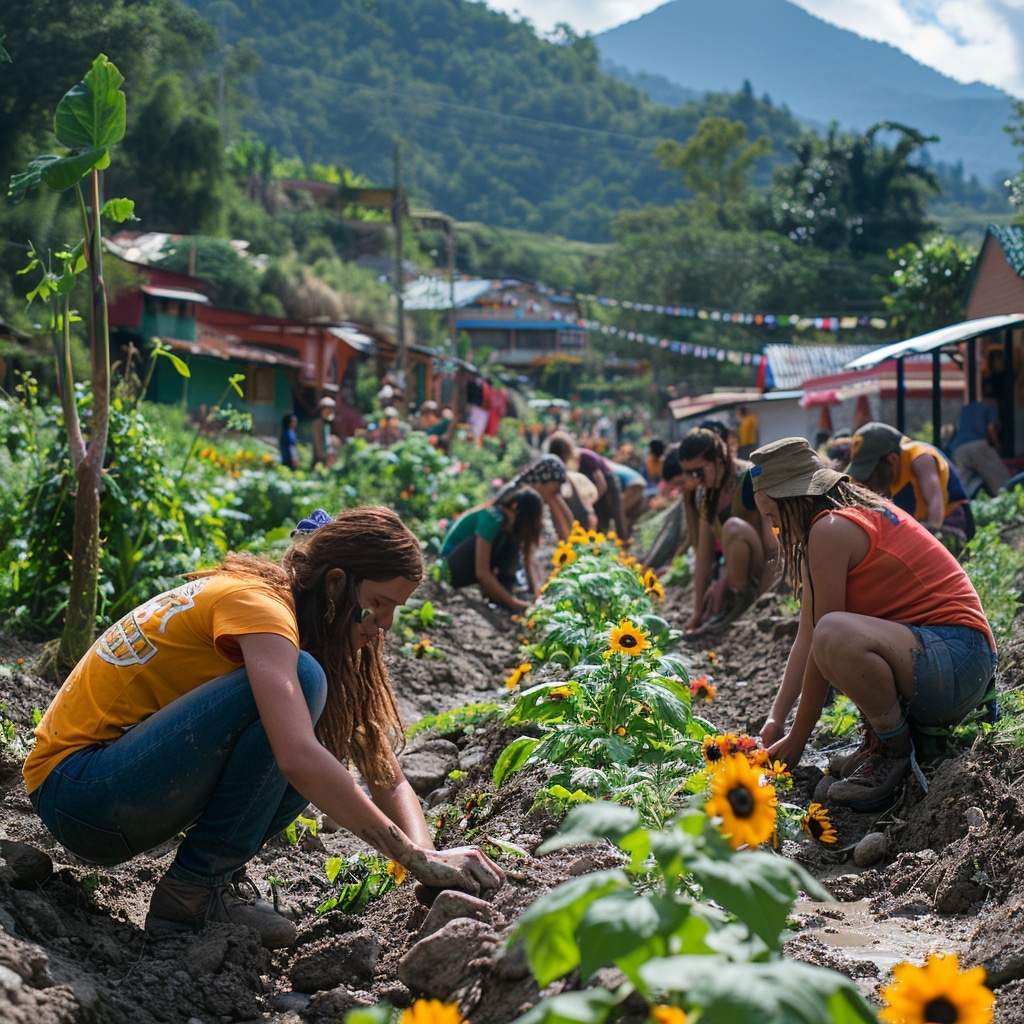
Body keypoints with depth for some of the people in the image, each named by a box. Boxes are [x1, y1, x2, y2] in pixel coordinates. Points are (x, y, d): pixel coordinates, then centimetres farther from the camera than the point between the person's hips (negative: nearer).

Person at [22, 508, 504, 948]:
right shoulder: (257, 602, -20)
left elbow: (387, 777, 2)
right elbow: (299, 759, -36)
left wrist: (425, 855, -16)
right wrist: (419, 860, -32)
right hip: (75, 789, -9)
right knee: (299, 681, -24)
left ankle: (219, 876, -3)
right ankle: (192, 891, -17)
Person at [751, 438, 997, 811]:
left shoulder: (832, 528, -15)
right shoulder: (857, 513, 14)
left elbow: (823, 642, -14)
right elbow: (806, 637, 12)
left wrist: (796, 741, -5)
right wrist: (776, 718, 8)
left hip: (957, 664, -11)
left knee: (835, 634, -36)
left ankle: (894, 751, -11)